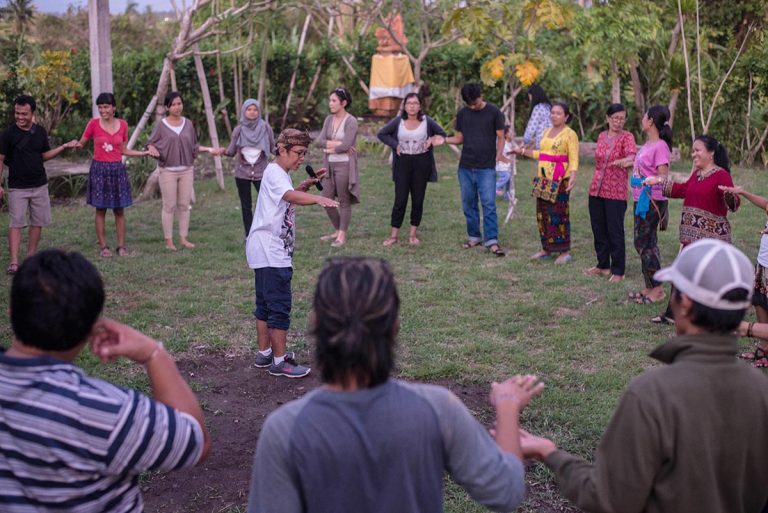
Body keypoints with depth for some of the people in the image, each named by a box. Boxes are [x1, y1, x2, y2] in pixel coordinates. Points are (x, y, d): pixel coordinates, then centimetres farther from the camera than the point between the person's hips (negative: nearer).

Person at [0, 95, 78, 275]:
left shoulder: (40, 132, 3)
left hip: (40, 185, 4)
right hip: (18, 187, -4)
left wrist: (64, 147, 1)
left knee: (38, 222, 9)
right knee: (16, 223, -7)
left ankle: (31, 256, 20)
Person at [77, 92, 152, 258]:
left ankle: (121, 246, 10)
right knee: (100, 209, 2)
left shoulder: (122, 124, 3)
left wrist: (145, 153, 5)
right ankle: (103, 246, 8)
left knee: (119, 210, 4)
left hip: (117, 170, 2)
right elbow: (81, 144, 1)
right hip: (99, 169, -2)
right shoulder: (93, 123, -4)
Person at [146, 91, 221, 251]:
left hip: (186, 171, 3)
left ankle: (183, 238, 14)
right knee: (169, 206, 0)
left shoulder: (188, 124, 8)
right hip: (168, 171, -3)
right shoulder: (161, 125, -3)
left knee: (184, 205, 6)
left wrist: (209, 149, 7)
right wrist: (152, 149, -23)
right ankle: (169, 240, 7)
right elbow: (151, 143, -1)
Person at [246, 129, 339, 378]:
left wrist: (308, 183, 15)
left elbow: (290, 196, 32)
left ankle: (264, 353, 28)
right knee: (280, 306, -7)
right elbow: (291, 196, -35)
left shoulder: (280, 173, 17)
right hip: (270, 251, -11)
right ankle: (279, 361, -2)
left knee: (265, 303, 18)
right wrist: (317, 198, -51)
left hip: (270, 251, 11)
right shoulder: (274, 172, -15)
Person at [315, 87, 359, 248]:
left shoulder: (351, 121, -10)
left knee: (344, 202, 1)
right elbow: (319, 141, -2)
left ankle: (342, 236, 9)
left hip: (344, 165, -7)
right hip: (329, 165, 7)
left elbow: (345, 146, -19)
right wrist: (338, 144, -14)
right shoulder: (329, 120, 9)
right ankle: (337, 230, 27)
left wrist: (330, 147, -5)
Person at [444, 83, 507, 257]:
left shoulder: (494, 112, -3)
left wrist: (499, 153, -18)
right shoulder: (462, 114, 7)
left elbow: (500, 137, 0)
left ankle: (492, 241, -8)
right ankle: (474, 236, 20)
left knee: (489, 204, -9)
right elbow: (459, 138, 13)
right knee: (468, 204, 9)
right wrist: (443, 140, -4)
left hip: (486, 168, -4)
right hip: (465, 167, 4)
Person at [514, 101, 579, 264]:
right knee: (543, 214, 9)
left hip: (559, 181, -7)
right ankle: (546, 249, 18)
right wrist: (524, 152, 24)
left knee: (559, 215, -7)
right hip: (543, 179, 7)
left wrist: (572, 176, -28)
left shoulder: (570, 134, -6)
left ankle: (565, 251, 1)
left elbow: (574, 159, -13)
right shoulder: (547, 132, 16)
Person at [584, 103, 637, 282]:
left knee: (615, 231, -3)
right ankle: (603, 265, 26)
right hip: (596, 189, 6)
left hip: (616, 191, -6)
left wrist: (624, 161, -48)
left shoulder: (627, 137, -7)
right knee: (598, 229, 12)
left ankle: (618, 270, 6)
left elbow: (632, 155, -27)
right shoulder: (601, 136, 10)